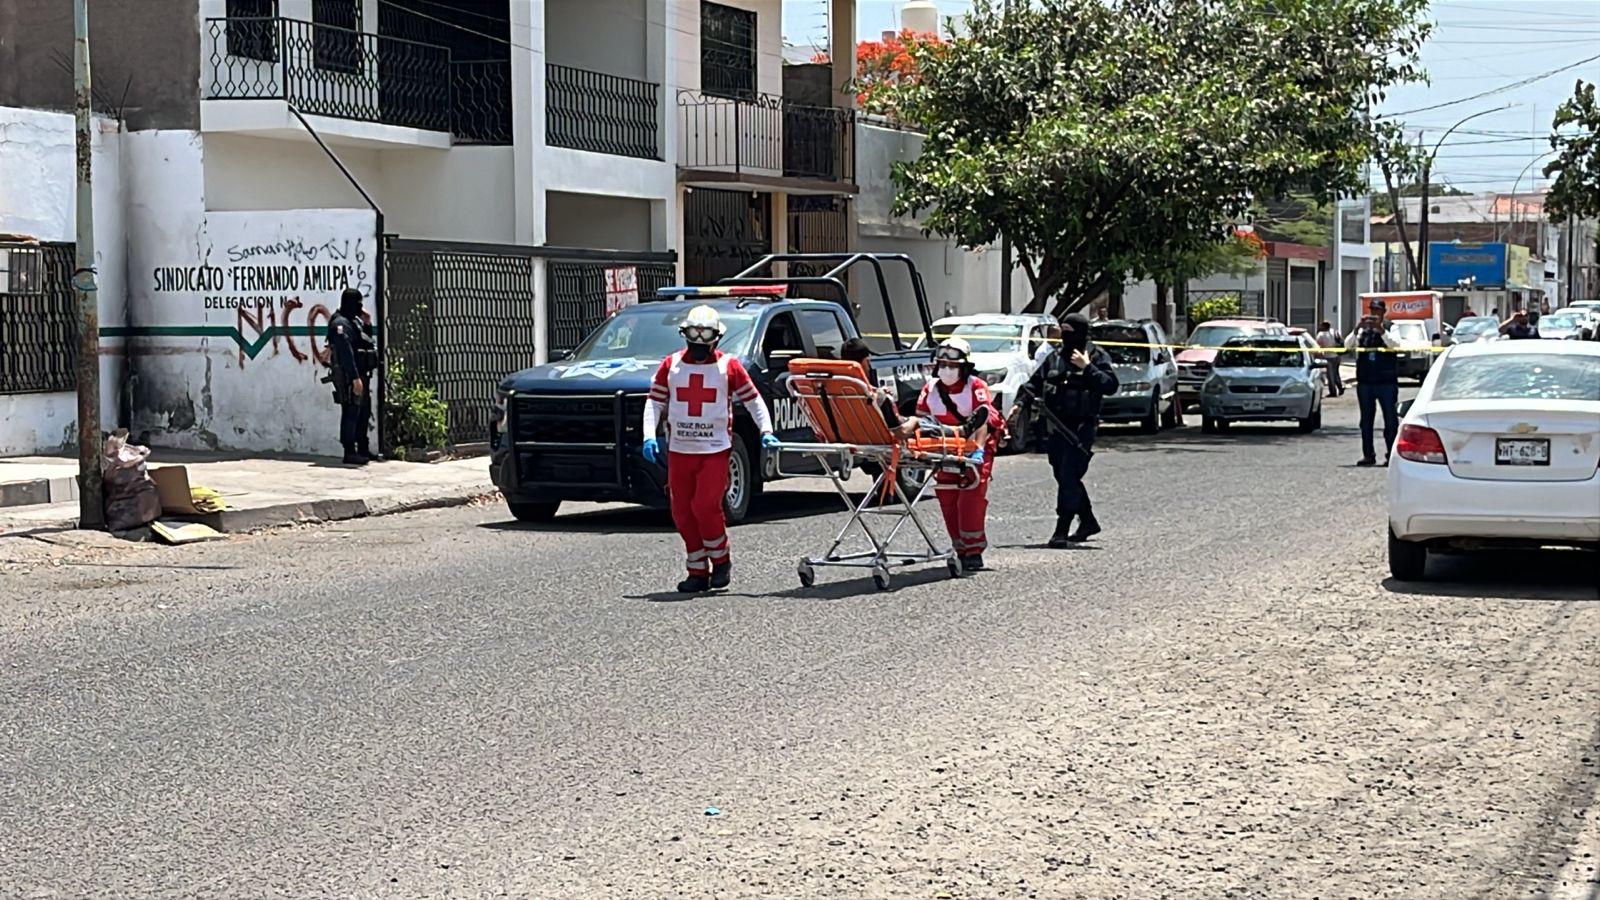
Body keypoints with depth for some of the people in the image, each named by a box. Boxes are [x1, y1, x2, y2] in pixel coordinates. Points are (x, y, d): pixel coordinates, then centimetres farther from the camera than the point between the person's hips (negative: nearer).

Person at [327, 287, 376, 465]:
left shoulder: (354, 321, 16)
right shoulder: (341, 323, -14)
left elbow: (366, 343, 22)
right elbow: (346, 353, -22)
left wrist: (366, 325, 8)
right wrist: (355, 378, -26)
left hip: (360, 375, 10)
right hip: (349, 377, -10)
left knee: (364, 412, 16)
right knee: (351, 413, -7)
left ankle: (363, 449, 26)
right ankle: (349, 453, -4)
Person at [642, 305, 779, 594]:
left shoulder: (729, 366, 2)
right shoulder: (670, 365, 7)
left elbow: (753, 400, 6)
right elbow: (655, 402, 8)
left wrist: (766, 432, -5)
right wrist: (650, 436, -5)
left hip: (715, 451, -3)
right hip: (679, 451, 3)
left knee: (706, 507, -15)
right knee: (682, 513, 4)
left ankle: (721, 559, 8)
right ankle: (698, 571, 15)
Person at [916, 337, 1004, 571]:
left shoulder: (976, 388, -16)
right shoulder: (931, 389, -1)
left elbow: (982, 422, -25)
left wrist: (979, 450, -38)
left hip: (975, 448, -5)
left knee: (972, 496, -16)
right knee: (947, 498, 0)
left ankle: (974, 551, -14)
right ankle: (961, 550, 8)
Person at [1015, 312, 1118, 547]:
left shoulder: (1097, 356, -3)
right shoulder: (1055, 357, 14)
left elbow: (1111, 385, -15)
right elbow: (1035, 382, 23)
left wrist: (1087, 367, -20)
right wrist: (1024, 402, 9)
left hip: (1081, 428, -7)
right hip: (1056, 428, 7)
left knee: (1069, 477, -12)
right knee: (1064, 477, 13)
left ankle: (1062, 530, -11)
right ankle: (1088, 521, 28)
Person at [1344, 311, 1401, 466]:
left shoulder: (1390, 329, 0)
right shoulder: (1362, 332, 8)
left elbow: (1395, 344, -17)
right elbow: (1348, 345, -3)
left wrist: (1381, 330, -25)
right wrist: (1357, 329, -16)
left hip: (1387, 382, -3)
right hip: (1365, 382, 3)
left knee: (1391, 420, -2)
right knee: (1366, 420, 6)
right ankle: (1368, 455, 12)